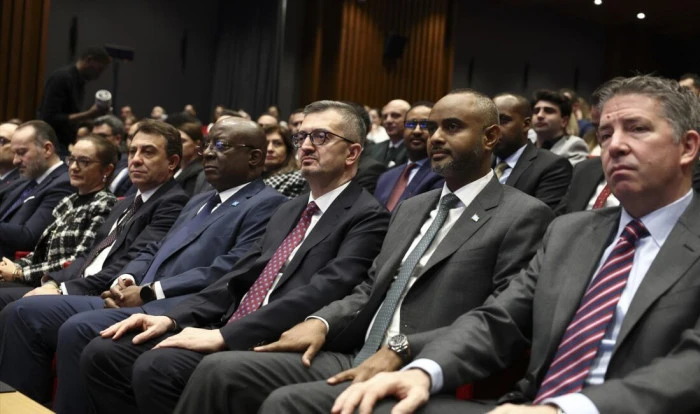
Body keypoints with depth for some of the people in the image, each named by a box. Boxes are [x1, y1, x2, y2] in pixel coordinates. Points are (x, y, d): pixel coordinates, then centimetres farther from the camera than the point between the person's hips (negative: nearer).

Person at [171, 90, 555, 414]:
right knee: (220, 369, -10)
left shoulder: (523, 216, -3)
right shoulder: (411, 208, 22)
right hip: (353, 360, 7)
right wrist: (322, 322, 0)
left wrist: (401, 350, -20)